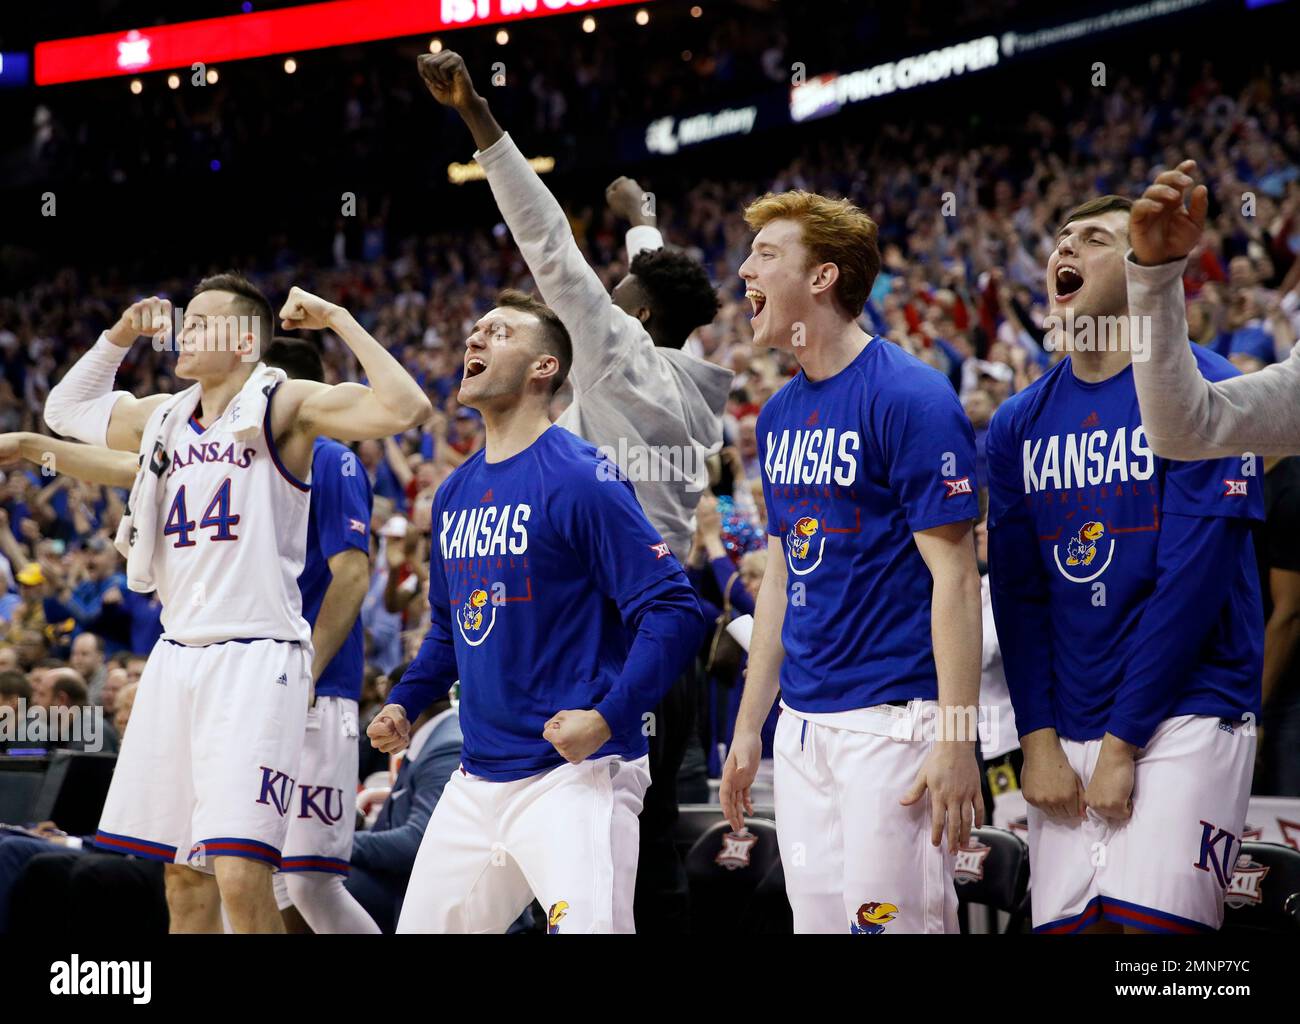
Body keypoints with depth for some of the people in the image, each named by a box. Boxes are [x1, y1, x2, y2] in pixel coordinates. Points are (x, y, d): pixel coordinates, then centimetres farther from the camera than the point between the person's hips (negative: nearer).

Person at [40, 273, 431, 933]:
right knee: (184, 878, 10)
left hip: (256, 658, -7)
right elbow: (65, 410, 32)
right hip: (177, 653, 7)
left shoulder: (285, 406, -5)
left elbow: (404, 410, -20)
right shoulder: (166, 417, 15)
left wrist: (339, 321, -14)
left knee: (240, 877, -17)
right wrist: (120, 336, 21)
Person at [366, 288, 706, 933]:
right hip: (477, 779, 8)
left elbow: (675, 612, -15)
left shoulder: (580, 479, -11)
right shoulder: (454, 493, 14)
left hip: (576, 776, -8)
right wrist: (404, 704, 12)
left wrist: (608, 718, -24)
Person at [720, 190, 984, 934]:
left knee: (892, 917, -9)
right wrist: (749, 726, 18)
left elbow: (954, 575, -14)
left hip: (892, 718, -8)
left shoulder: (910, 397, -12)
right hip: (802, 725, 8)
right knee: (817, 920, 9)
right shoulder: (780, 414, 13)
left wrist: (956, 739, -19)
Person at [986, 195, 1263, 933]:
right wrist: (1039, 738, -2)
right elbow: (1017, 595, 10)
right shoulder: (1019, 424, 11)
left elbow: (1191, 584, -11)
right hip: (1066, 734, 5)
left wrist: (1120, 744, -13)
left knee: (1150, 925, -16)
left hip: (1183, 718, -5)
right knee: (1070, 922, 1)